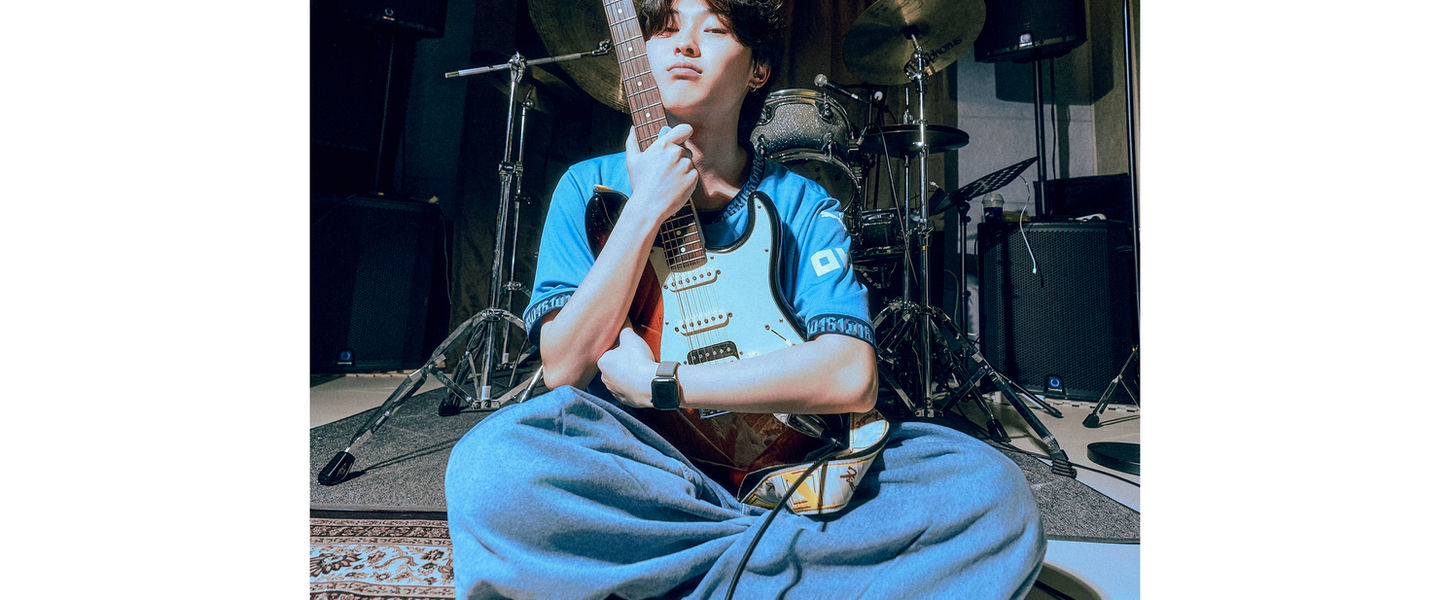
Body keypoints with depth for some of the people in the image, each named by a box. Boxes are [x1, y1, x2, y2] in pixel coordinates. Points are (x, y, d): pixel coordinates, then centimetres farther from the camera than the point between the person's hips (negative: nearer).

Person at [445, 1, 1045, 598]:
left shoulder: (803, 205, 2)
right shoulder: (590, 187, 3)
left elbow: (851, 378, -14)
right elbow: (563, 368, -8)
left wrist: (654, 383, -16)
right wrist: (644, 211, -17)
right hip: (635, 457, 0)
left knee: (994, 489, -18)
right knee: (491, 466, -32)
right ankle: (777, 551, -17)